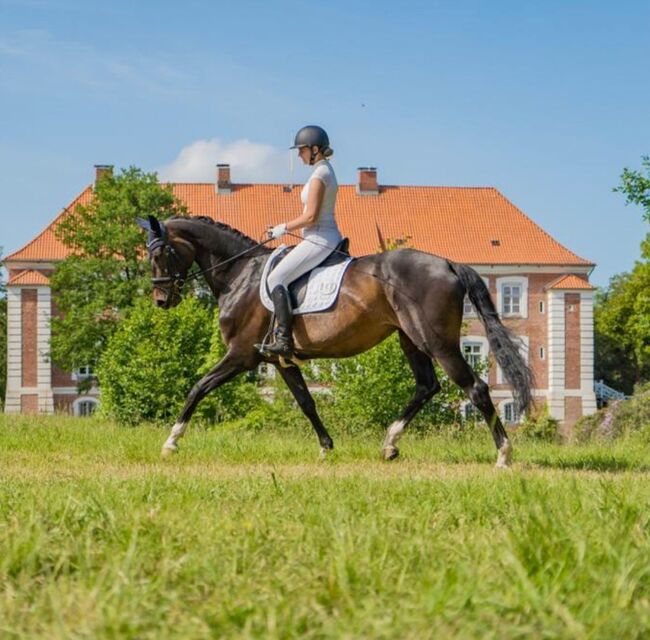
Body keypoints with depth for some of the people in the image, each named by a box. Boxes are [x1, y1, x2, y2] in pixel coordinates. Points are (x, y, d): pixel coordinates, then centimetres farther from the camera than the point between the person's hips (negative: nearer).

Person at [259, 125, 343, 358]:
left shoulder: (319, 174, -16)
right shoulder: (326, 171, 16)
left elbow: (310, 216, -20)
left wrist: (283, 228, -8)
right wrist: (287, 227, 20)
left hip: (319, 240, -11)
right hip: (329, 237, 11)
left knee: (276, 278, -14)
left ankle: (284, 339, -21)